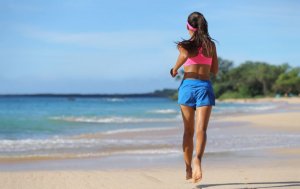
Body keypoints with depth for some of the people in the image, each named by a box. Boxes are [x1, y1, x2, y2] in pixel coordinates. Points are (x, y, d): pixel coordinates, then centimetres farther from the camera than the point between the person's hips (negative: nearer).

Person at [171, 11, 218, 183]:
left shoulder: (185, 45, 1)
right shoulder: (211, 45, 9)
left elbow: (185, 54, -24)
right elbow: (215, 71, 13)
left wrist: (175, 69, -8)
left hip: (187, 86, 0)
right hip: (205, 86, 0)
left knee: (188, 131, 12)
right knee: (201, 129, -13)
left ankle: (188, 169, 18)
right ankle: (197, 159, -40)